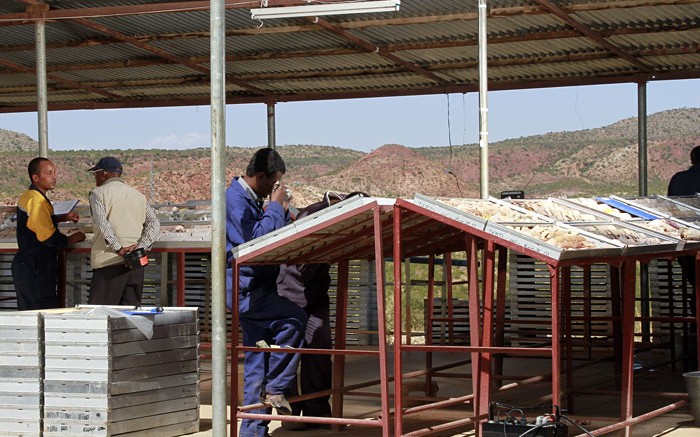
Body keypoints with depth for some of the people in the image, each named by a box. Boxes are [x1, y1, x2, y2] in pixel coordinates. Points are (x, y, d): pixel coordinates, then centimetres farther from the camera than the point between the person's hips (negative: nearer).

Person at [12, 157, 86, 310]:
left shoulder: (28, 196, 12)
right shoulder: (37, 201, -20)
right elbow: (49, 237, -22)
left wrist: (63, 217, 16)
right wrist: (71, 239, -5)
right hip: (34, 269, -10)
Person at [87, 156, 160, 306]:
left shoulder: (98, 193, 0)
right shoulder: (138, 196, 17)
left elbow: (102, 223, -15)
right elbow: (154, 224, 5)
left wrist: (119, 249, -15)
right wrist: (141, 247, -4)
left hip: (109, 261, -5)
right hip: (136, 263, 5)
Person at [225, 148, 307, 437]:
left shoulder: (252, 199, 19)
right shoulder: (235, 197, -10)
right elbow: (256, 237, -23)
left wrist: (282, 210, 8)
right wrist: (276, 205, -12)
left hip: (257, 287, 10)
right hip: (244, 286, -10)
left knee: (256, 360, 8)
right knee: (293, 318, -27)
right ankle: (277, 388, -20)